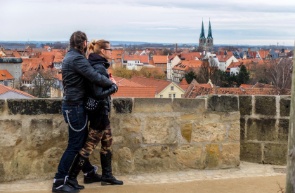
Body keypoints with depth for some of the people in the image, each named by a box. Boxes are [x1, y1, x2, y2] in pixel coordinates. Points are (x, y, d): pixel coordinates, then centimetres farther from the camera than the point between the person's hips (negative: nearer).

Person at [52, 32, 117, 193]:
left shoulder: (69, 57, 14)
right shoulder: (77, 59, -18)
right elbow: (95, 77, -27)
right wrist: (111, 83, -11)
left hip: (71, 104, 10)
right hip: (75, 106, -10)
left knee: (82, 140, 20)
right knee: (74, 145, -6)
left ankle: (89, 171, 34)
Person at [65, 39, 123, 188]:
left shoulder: (97, 66, 9)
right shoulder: (99, 68, -21)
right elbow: (98, 94, -26)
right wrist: (114, 87, -14)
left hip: (101, 111, 10)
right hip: (99, 111, -10)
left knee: (107, 144, 16)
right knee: (89, 146, -2)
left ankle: (107, 176, 25)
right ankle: (70, 178, 5)